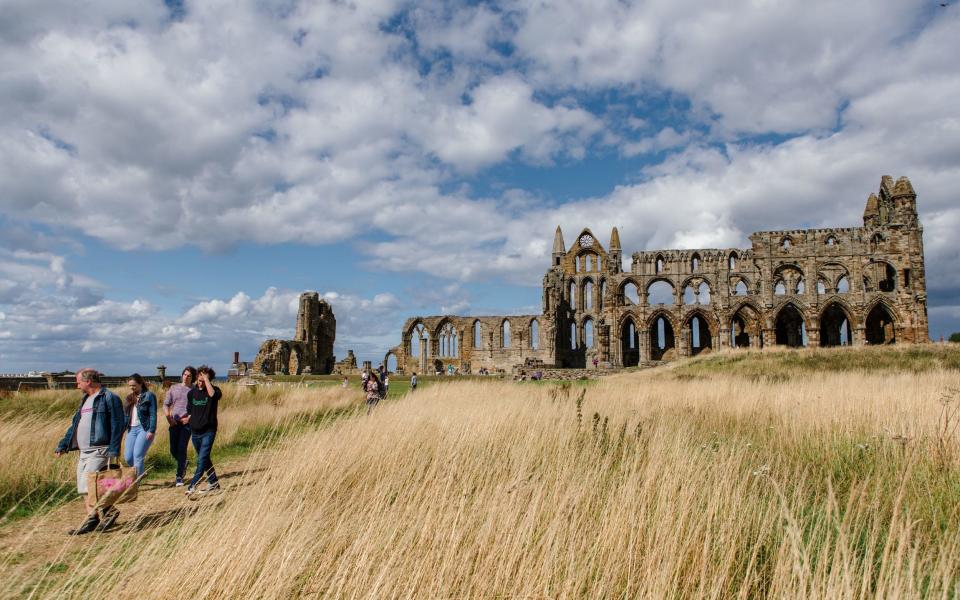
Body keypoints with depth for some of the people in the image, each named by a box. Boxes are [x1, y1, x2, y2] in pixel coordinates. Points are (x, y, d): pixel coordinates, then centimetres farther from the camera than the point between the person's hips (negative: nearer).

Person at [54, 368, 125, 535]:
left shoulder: (109, 398, -9)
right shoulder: (85, 400, 20)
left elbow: (117, 425, -14)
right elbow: (75, 425, 25)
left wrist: (114, 451, -20)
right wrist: (62, 446, 19)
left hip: (99, 450, -9)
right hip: (84, 451, 9)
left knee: (88, 484, -14)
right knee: (83, 488, 8)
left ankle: (92, 519, -5)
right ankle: (109, 512, 14)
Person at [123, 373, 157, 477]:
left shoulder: (149, 395, -4)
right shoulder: (130, 397, 16)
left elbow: (153, 414, -9)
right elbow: (125, 413, 18)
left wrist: (151, 431, -15)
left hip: (144, 429, -7)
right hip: (131, 429, 7)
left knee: (137, 455, -12)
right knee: (128, 457, 6)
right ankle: (140, 473, 27)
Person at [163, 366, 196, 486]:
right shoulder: (173, 388, 9)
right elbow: (166, 404, 10)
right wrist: (168, 417, -5)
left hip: (187, 423, -3)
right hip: (174, 423, 3)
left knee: (182, 449, -8)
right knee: (173, 450, 4)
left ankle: (179, 477, 0)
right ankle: (183, 464, 35)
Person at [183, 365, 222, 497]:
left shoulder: (215, 390, -8)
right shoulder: (192, 393, 7)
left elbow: (212, 394, -34)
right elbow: (190, 411, 20)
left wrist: (206, 378, -26)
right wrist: (188, 419, 3)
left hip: (208, 431, -6)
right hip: (195, 432, 6)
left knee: (202, 459, -13)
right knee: (204, 459, 14)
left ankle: (192, 486, -12)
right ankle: (213, 483, 25)